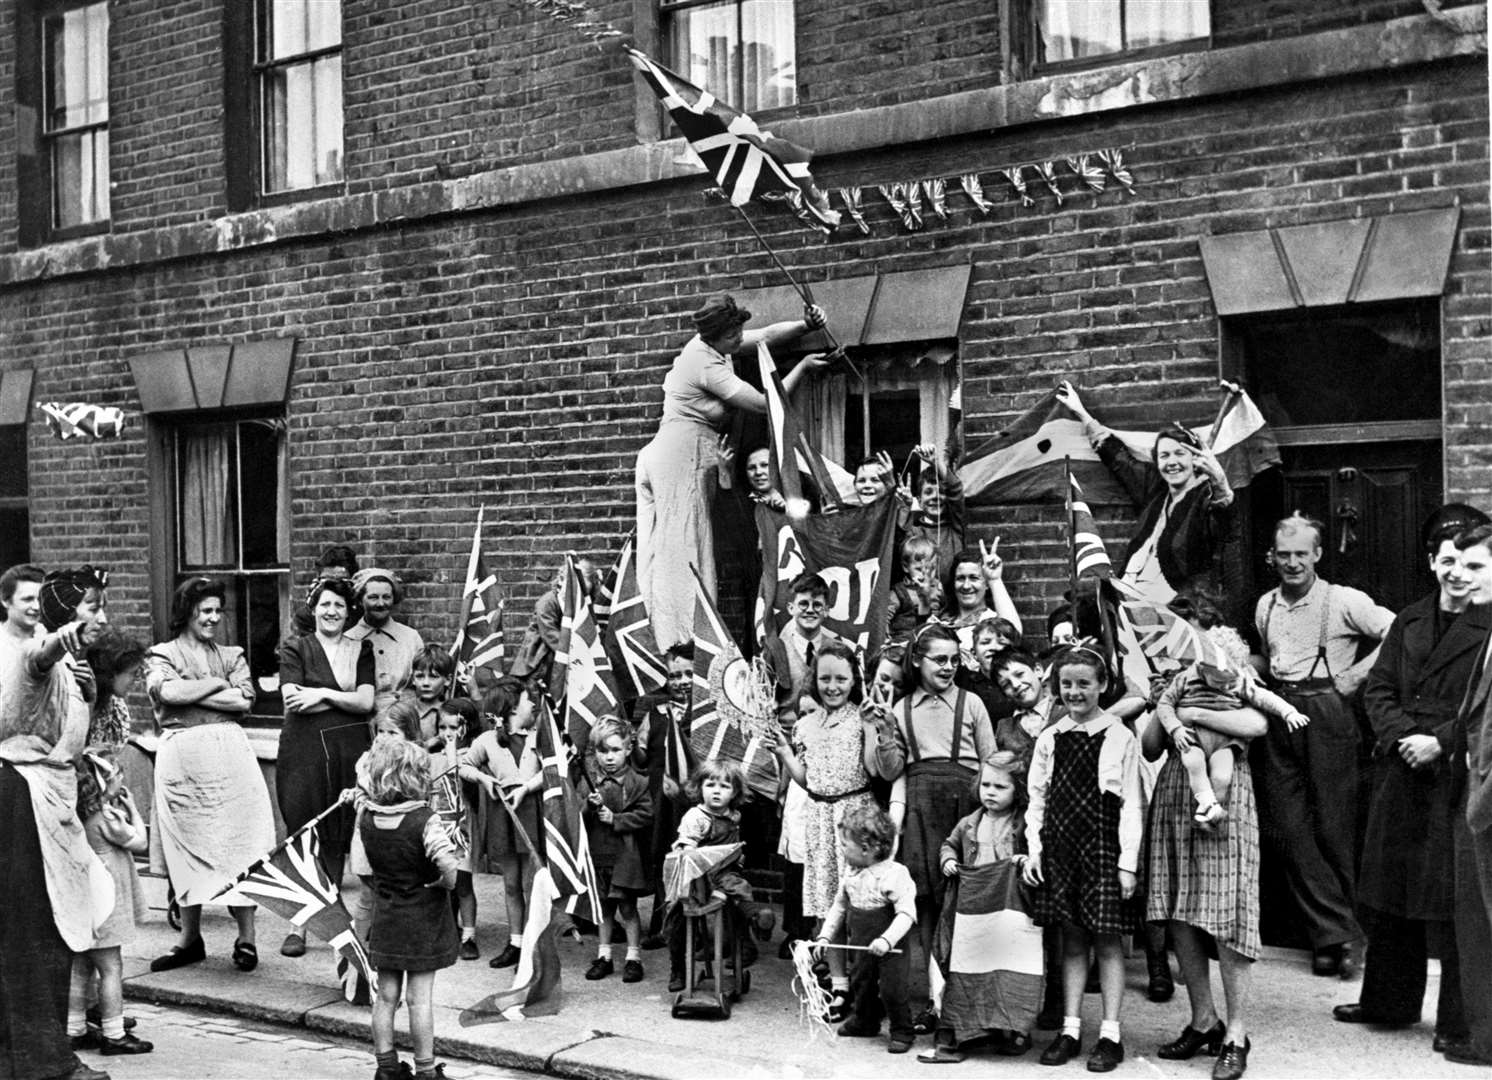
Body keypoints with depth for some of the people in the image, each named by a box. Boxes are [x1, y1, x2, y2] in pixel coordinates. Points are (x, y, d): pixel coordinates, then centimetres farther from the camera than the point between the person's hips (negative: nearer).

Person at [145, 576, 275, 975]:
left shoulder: (232, 656, 15)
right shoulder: (161, 655, 9)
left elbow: (245, 700, -1)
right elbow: (167, 692, -11)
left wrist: (190, 694, -6)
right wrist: (218, 683, -3)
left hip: (229, 752, 1)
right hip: (181, 756, -1)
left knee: (238, 844, -3)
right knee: (187, 849, 4)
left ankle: (246, 938, 2)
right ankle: (190, 939, 14)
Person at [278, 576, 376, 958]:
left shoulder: (361, 650, 13)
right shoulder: (295, 649, 6)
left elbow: (366, 702, 0)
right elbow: (293, 701, -8)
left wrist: (323, 694, -11)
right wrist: (347, 698, -9)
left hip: (349, 751, 2)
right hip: (304, 750, -2)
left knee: (339, 835, 1)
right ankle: (297, 924, -2)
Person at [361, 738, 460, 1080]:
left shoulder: (367, 818, -3)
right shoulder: (424, 820, -19)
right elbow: (446, 862, -31)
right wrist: (447, 883, -13)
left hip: (385, 919, 5)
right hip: (423, 919, -5)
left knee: (386, 995, 13)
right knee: (420, 997, 3)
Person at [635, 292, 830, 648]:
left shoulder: (708, 344, 9)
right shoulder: (706, 365, -18)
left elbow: (767, 334, 16)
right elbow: (763, 403, -14)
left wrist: (806, 324, -2)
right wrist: (802, 367, -6)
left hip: (665, 456, 10)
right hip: (682, 454, -10)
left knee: (663, 549, 5)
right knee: (683, 551, -11)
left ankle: (656, 635, 5)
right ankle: (681, 641, -12)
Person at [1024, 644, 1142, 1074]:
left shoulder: (1120, 738, -3)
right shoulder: (1049, 740, 8)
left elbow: (1132, 804, -4)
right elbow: (1037, 799, 10)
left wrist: (1128, 861, -8)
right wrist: (1034, 850, 2)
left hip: (1103, 845, -3)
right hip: (1060, 847, 3)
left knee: (1108, 940, 0)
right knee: (1072, 939, 9)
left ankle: (1110, 1034, 6)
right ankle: (1070, 1030, 14)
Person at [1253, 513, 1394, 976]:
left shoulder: (1343, 601, -6)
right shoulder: (1265, 605, 13)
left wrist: (1359, 673, -11)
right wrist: (1267, 688, 12)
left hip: (1326, 712, -6)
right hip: (1279, 713, 6)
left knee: (1334, 826, -4)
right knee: (1287, 828, 0)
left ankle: (1333, 934, 6)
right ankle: (1333, 933, 2)